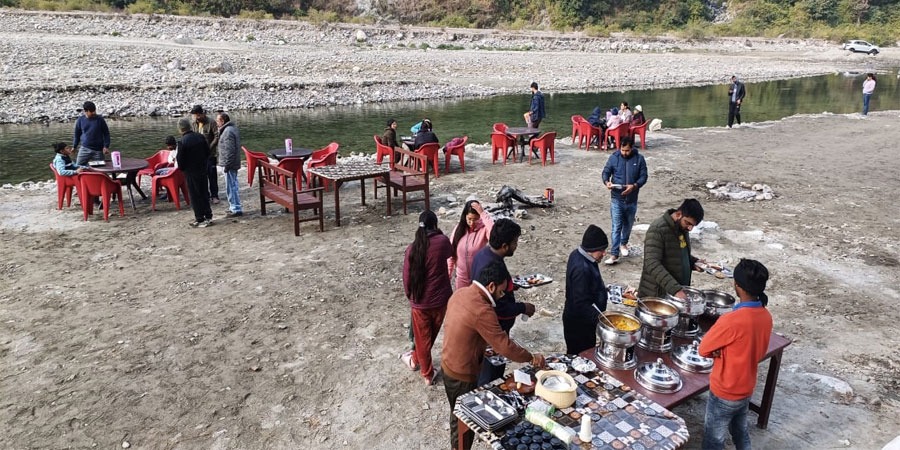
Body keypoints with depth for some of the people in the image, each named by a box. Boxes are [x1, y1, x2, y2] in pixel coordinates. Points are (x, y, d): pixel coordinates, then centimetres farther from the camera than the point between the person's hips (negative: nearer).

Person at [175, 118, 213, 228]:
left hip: (191, 172, -6)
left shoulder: (182, 141, -18)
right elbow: (208, 152, 5)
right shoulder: (200, 136, -1)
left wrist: (181, 168, 6)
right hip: (202, 169, 6)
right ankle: (208, 216, 23)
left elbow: (180, 159, -13)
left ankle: (199, 219, 10)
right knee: (203, 193, 16)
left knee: (195, 195, 5)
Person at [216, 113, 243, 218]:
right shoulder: (232, 128, 14)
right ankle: (234, 207, 25)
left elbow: (229, 150, -23)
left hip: (229, 164, -11)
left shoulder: (228, 131, -19)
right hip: (233, 163, 11)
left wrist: (226, 165, -20)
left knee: (231, 187, -6)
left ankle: (236, 209, -2)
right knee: (233, 186, 16)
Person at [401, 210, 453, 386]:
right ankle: (416, 360, 46)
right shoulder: (443, 242, -11)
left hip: (420, 301, -1)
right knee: (431, 335, 25)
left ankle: (428, 375, 30)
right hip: (441, 298, 1)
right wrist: (437, 233, 19)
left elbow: (407, 277, -5)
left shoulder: (412, 248, -12)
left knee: (422, 338, 17)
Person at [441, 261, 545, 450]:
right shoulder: (482, 310, -30)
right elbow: (505, 346, -26)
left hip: (448, 365, 9)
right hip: (462, 374, -9)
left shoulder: (460, 294, -2)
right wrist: (531, 357, -12)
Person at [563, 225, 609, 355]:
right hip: (579, 323, -9)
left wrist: (602, 288, 13)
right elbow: (581, 304, -29)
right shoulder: (581, 268, -30)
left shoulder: (577, 255, 0)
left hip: (584, 319, 9)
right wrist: (599, 318, -31)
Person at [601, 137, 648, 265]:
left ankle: (623, 243, 43)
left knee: (628, 224, 18)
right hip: (616, 198, -2)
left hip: (632, 199, 2)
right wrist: (606, 181, -21)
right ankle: (614, 254, -6)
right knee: (616, 227, -6)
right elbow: (605, 172, 1)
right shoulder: (614, 158, -5)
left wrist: (634, 186, -21)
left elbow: (643, 176, -3)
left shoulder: (639, 159, -4)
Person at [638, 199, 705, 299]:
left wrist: (694, 262, 3)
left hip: (679, 292, 8)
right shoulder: (657, 229, -19)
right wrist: (674, 289, -35)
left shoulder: (682, 229, 7)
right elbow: (652, 265, -27)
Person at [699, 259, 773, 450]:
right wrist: (726, 352, -5)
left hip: (725, 392, -7)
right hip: (747, 388, 7)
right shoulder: (766, 316, -7)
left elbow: (703, 349, -20)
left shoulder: (732, 321, -32)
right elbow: (759, 351, 7)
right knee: (741, 432, 26)